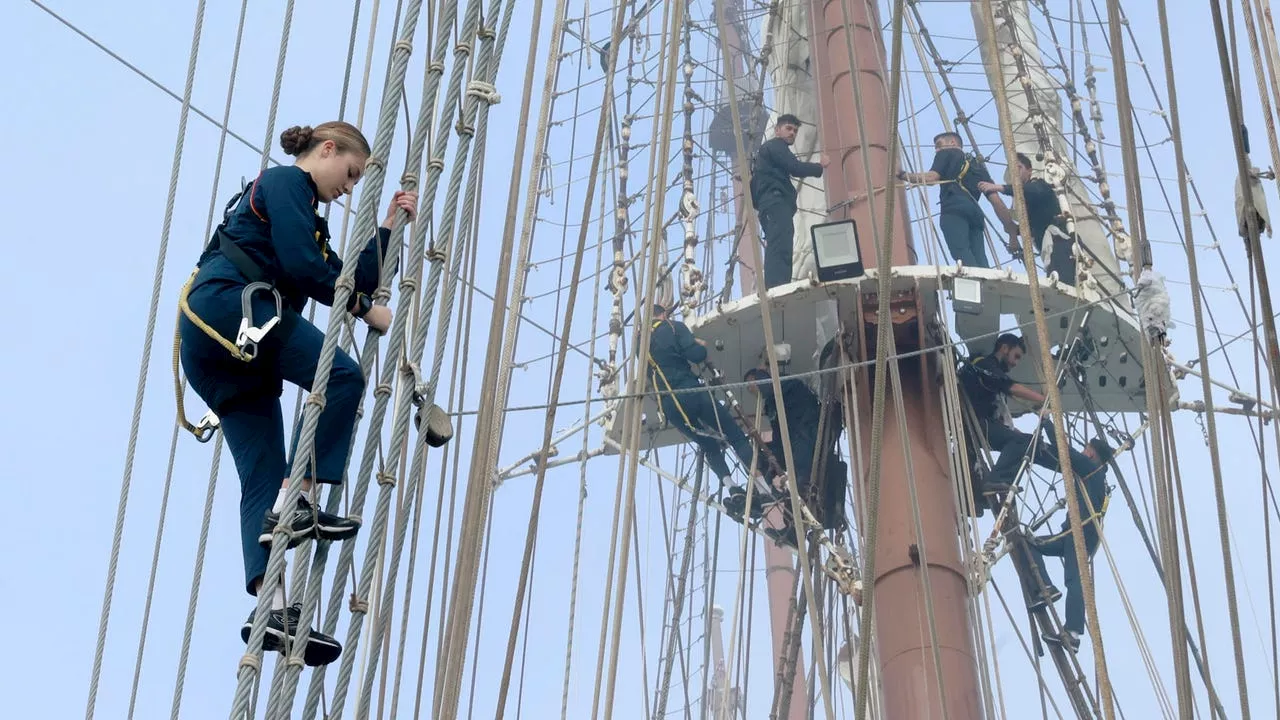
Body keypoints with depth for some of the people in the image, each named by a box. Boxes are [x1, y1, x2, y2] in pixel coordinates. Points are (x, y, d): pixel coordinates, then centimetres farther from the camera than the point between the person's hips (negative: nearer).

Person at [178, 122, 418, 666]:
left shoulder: (306, 215, 34)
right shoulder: (286, 182, 5)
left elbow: (352, 281, 28)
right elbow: (300, 266, -10)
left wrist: (389, 227, 26)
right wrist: (365, 309, -2)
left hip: (214, 349, 9)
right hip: (229, 304, -9)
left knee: (262, 479, -6)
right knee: (341, 374, -18)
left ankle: (274, 611, -19)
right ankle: (295, 504, -24)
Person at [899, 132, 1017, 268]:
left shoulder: (947, 153, 23)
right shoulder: (978, 164, 37)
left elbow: (931, 178, 3)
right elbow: (996, 200, 25)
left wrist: (902, 175, 12)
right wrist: (1011, 227, 23)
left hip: (954, 209, -5)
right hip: (975, 212, 5)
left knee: (962, 255, -23)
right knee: (980, 262, -8)